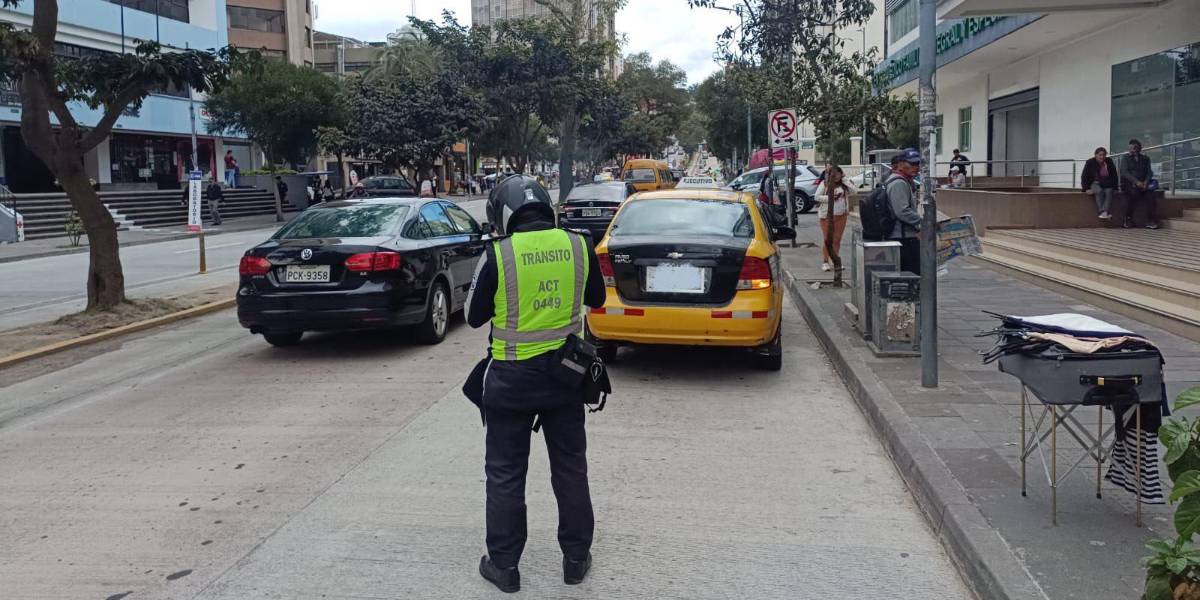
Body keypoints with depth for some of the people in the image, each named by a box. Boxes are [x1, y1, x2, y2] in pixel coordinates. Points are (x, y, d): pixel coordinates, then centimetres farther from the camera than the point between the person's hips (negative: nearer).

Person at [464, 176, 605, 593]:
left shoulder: (498, 255, -14)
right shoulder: (578, 245, -5)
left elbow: (475, 317, -3)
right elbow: (596, 299, 11)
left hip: (513, 378, -3)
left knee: (505, 473, 11)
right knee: (570, 468, 16)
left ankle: (504, 565, 19)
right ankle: (576, 558, 26)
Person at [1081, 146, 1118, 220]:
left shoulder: (1109, 162, 4)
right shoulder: (1090, 163, -4)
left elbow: (1114, 176, 8)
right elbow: (1085, 177, -3)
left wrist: (1114, 187, -1)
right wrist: (1086, 189, -13)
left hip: (1107, 184, 2)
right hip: (1095, 183, -2)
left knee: (1109, 192, -32)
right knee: (1099, 191, -36)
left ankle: (1105, 212, -48)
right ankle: (1102, 211, -48)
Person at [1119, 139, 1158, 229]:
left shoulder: (1145, 159, 16)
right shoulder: (1125, 158, 7)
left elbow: (1149, 172, 8)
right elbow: (1124, 172, -7)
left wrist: (1146, 182, -13)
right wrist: (1136, 182, -21)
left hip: (1142, 184, 3)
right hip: (1129, 184, -2)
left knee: (1151, 193, -27)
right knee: (1134, 192, -35)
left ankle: (1150, 222, -26)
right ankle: (1128, 219, -22)